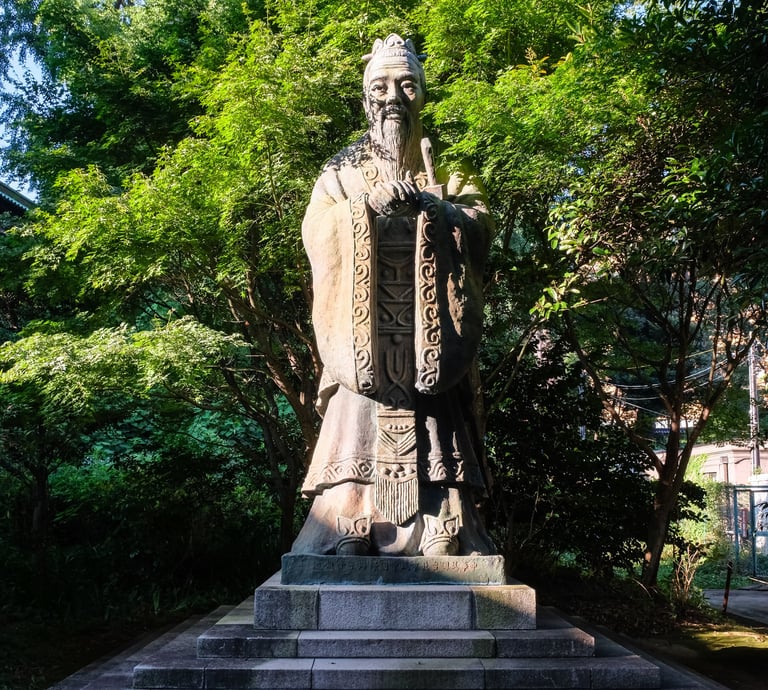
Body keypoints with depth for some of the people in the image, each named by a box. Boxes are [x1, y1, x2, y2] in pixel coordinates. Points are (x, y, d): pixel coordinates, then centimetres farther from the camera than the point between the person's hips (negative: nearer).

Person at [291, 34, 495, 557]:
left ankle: (443, 550, -1)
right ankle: (342, 552, -6)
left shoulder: (446, 172, 19)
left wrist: (430, 204, -15)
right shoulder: (342, 172, 16)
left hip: (430, 345, 1)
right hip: (362, 343, -1)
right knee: (358, 445, -10)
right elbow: (316, 232, 0)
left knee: (433, 454, -6)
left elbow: (480, 225, 2)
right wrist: (366, 204, -17)